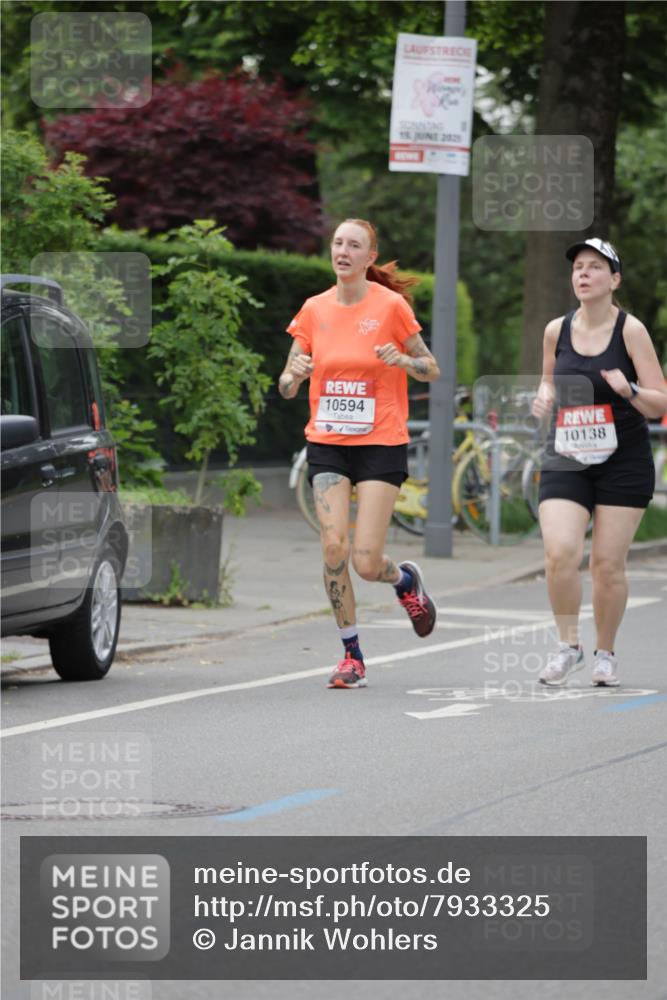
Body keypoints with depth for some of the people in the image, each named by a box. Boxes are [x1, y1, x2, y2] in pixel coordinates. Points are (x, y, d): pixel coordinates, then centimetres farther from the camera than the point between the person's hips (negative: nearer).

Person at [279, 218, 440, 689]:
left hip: (381, 444, -3)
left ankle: (407, 580, 27)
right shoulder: (314, 309, 5)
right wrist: (295, 374, -15)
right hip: (327, 443, 3)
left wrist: (403, 360, -18)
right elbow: (287, 387, 8)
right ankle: (352, 655, 2)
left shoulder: (391, 305, -5)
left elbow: (432, 370, 3)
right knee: (334, 548, -12)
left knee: (367, 563, -10)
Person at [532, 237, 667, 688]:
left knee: (608, 563, -1)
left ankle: (606, 652, 20)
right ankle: (569, 646, 2)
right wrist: (545, 395, 0)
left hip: (623, 462, -2)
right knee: (560, 552, -16)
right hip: (566, 461, 2)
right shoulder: (557, 330, 3)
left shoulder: (630, 330, -7)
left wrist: (630, 391, -27)